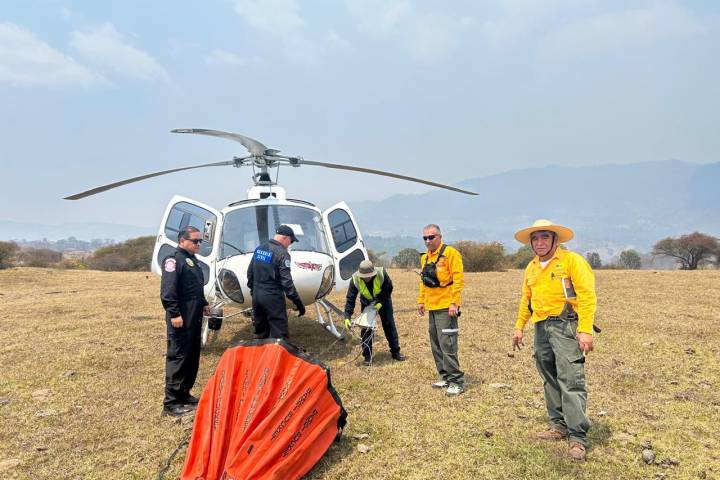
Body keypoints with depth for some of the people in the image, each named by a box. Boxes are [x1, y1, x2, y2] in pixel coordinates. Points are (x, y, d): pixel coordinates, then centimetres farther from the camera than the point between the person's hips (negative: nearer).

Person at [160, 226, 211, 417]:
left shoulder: (192, 259, 18)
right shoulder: (174, 260, -12)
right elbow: (167, 291, -20)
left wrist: (203, 304, 21)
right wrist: (174, 314, -23)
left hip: (194, 317, 10)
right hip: (181, 318, -10)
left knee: (193, 356, 15)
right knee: (177, 357, -6)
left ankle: (184, 394, 27)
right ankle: (171, 403, 1)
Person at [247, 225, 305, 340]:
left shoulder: (259, 249, 8)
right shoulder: (282, 253, -15)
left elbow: (250, 272, 14)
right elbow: (286, 281, -19)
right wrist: (298, 302, -16)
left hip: (256, 295, 8)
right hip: (273, 297, -8)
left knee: (260, 332, 19)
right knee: (279, 334, -3)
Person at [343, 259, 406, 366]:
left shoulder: (382, 273, -34)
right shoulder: (355, 279, -31)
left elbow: (389, 288, -17)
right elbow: (350, 298, -25)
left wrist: (381, 302, -26)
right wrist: (347, 317, -31)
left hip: (383, 301, 0)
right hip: (366, 303, 1)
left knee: (389, 325, 4)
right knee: (366, 328, -4)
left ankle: (395, 352, 17)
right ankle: (367, 356, 8)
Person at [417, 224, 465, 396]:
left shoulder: (450, 253, -10)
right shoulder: (425, 257, 15)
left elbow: (458, 280, -14)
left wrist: (454, 303, -19)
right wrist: (421, 301, 17)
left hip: (446, 307, -8)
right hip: (432, 307, 8)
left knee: (447, 345, -8)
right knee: (436, 345, 13)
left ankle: (457, 382, 1)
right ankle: (446, 377, 24)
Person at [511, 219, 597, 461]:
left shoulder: (571, 260, -6)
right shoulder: (531, 268, 16)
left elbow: (587, 295, -12)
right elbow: (526, 299, 24)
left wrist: (585, 330, -18)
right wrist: (519, 326, 20)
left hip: (565, 325, -7)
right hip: (541, 328, 7)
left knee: (570, 380, -10)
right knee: (550, 380, 13)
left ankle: (578, 437, -4)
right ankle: (559, 425, 25)